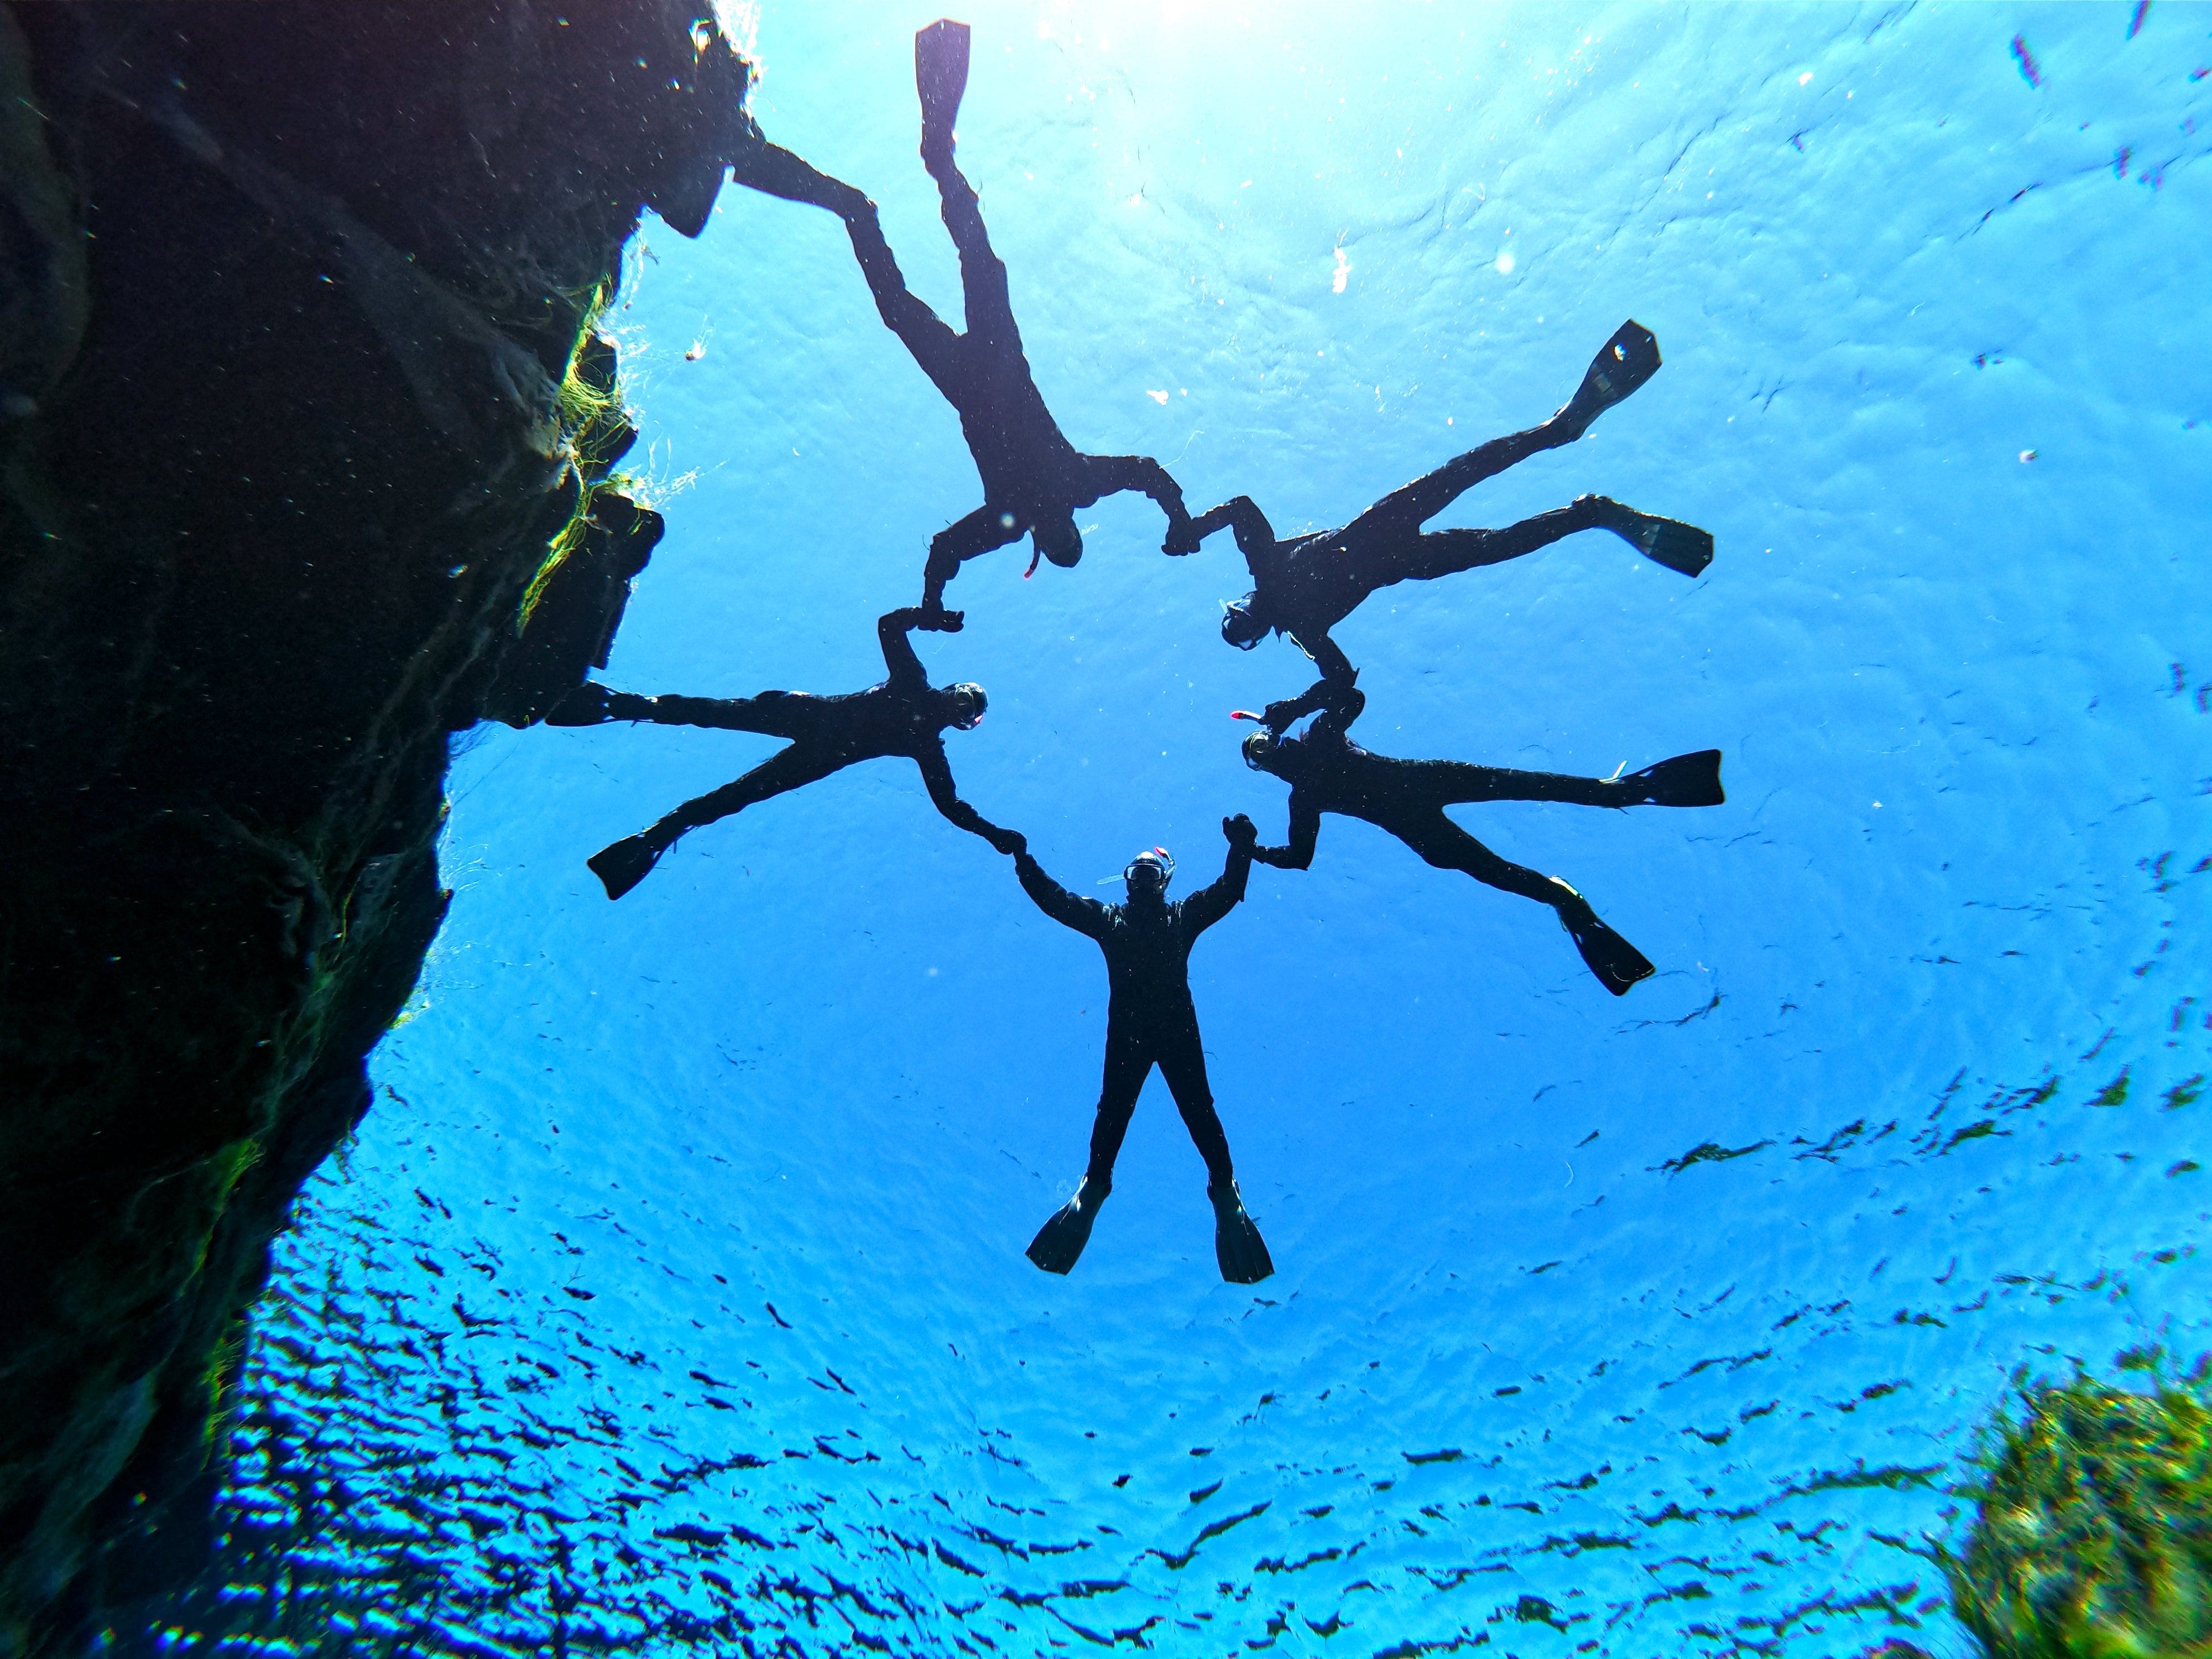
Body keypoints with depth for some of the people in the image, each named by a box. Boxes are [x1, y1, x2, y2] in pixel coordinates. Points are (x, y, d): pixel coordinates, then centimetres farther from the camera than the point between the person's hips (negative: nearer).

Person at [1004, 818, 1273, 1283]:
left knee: (1198, 1109, -1)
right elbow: (1054, 899, 14)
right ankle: (1094, 1185, 16)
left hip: (1178, 1029, -1)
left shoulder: (1183, 915, 14)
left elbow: (1228, 892, 4)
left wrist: (1241, 850, -10)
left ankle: (1225, 1189, 9)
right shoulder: (1109, 918, 16)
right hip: (1126, 1031, 1)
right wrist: (1023, 860, 7)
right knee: (1113, 1109, 2)